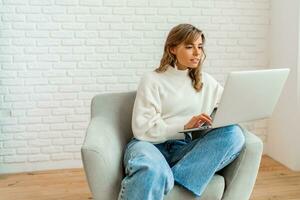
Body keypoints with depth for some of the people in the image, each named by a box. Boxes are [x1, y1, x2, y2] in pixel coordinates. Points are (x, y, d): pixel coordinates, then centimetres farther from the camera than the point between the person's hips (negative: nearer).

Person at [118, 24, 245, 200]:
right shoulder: (152, 80, 2)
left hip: (183, 148, 5)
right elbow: (142, 128, -7)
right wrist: (185, 125, -15)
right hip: (150, 144, -5)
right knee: (152, 173, -43)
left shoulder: (207, 82, 17)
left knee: (234, 134, -26)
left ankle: (167, 178, -31)